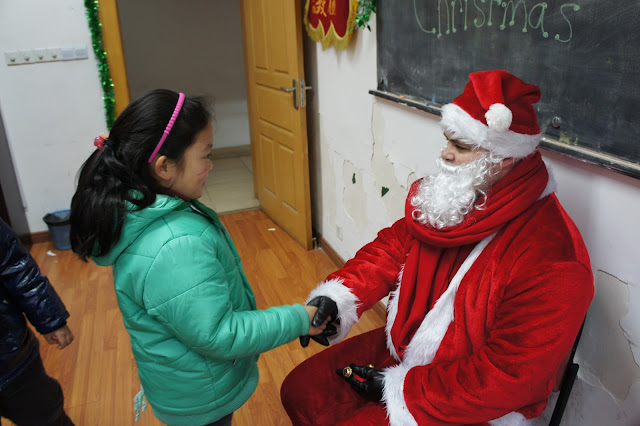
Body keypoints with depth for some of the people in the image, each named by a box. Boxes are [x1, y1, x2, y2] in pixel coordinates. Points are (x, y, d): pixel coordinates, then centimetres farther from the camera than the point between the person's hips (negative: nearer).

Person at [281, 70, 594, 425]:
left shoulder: (550, 260, -28)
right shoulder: (449, 198, -4)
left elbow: (507, 375, -26)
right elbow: (393, 246, 0)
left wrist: (401, 388, -20)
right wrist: (335, 296, -16)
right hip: (398, 348, 7)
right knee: (299, 391, 7)